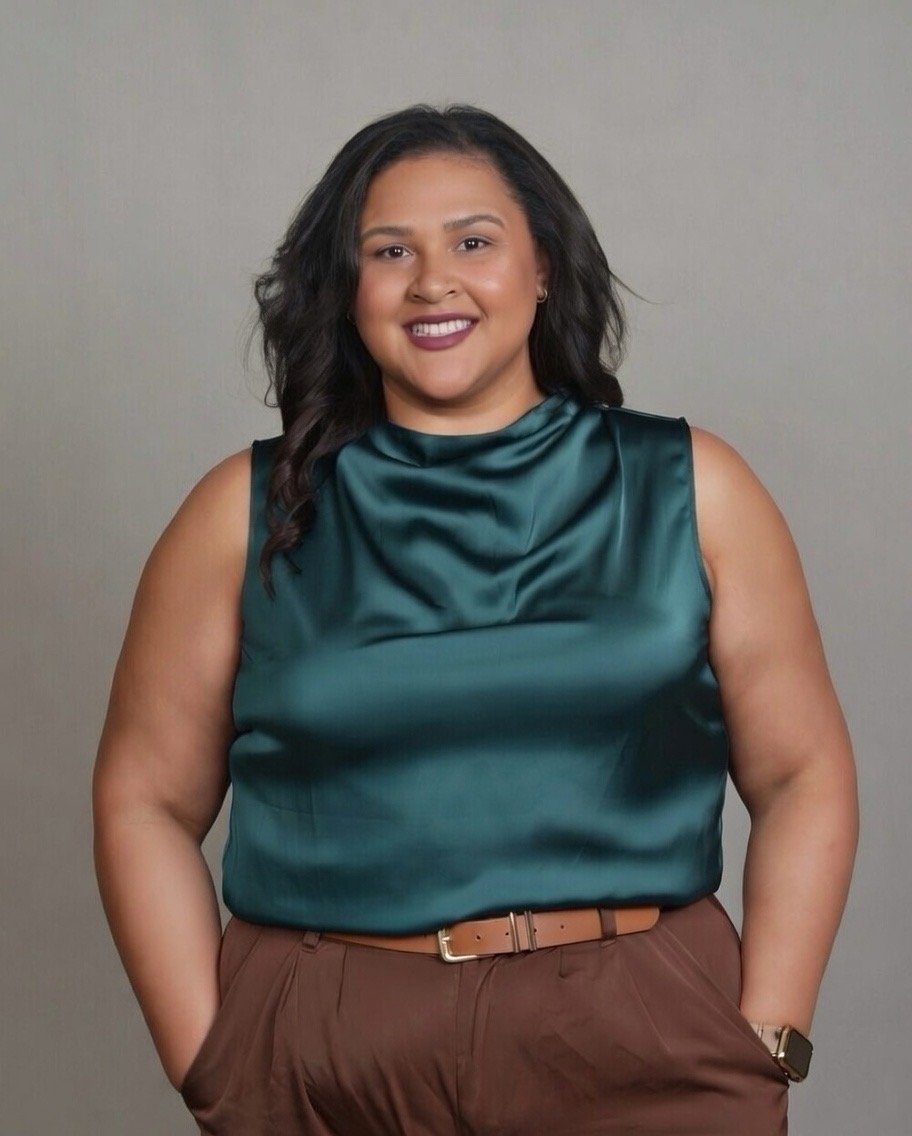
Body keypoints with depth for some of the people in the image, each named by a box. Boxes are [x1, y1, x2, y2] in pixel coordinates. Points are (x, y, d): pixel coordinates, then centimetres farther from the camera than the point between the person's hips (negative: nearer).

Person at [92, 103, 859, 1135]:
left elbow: (802, 775, 4)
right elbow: (145, 797, 4)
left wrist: (764, 1045, -5)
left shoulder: (690, 489, 4)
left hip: (644, 1050, 0)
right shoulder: (249, 512, 3)